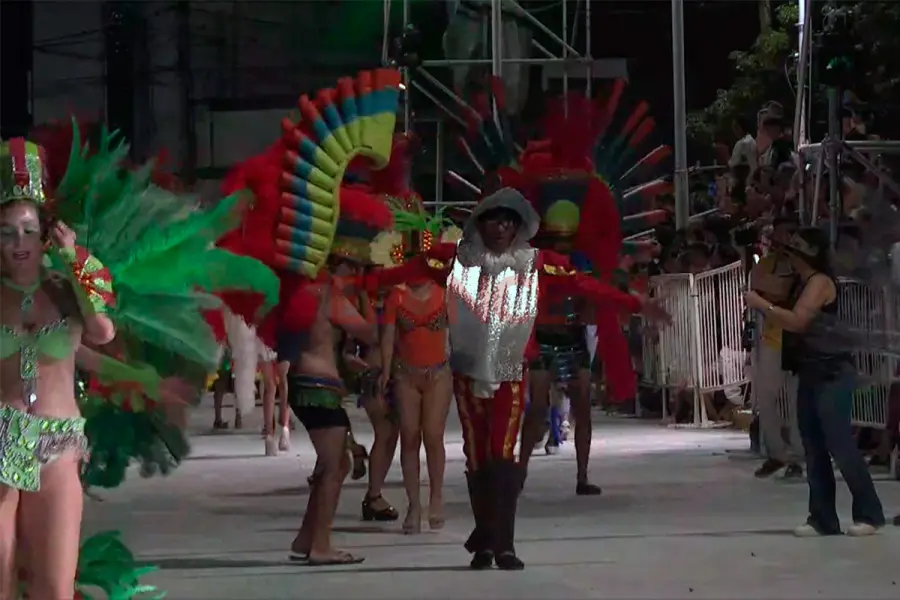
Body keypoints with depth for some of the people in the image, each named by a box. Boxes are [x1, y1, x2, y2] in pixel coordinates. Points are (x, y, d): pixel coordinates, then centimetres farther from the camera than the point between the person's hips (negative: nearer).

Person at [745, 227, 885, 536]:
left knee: (840, 445, -11)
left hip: (831, 374, -10)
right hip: (810, 374, 10)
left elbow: (796, 321, -22)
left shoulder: (820, 281, -12)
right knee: (814, 451, 6)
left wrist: (761, 304, -17)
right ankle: (823, 519, 8)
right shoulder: (802, 283, 19)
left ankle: (869, 514, -5)